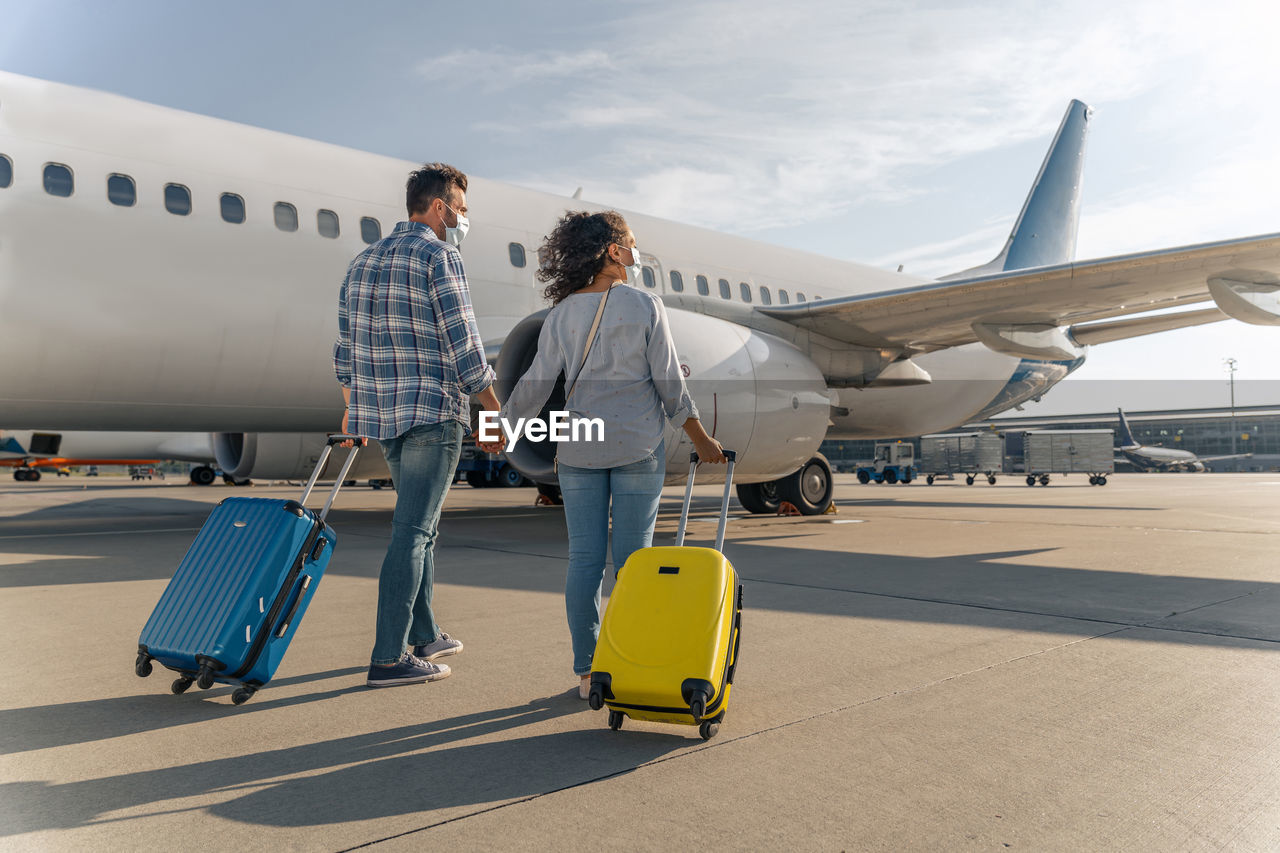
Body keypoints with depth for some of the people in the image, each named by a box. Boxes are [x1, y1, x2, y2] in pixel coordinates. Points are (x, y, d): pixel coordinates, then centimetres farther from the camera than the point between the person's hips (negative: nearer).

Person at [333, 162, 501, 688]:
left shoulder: (364, 261, 16)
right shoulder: (439, 256, -9)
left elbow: (346, 346, 18)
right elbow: (463, 346, -14)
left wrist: (352, 407, 28)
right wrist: (496, 412, -5)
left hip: (382, 411, 8)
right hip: (433, 413, -8)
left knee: (420, 525, 18)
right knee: (411, 531, -5)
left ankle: (423, 636, 26)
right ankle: (388, 658, -1)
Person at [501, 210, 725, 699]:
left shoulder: (562, 314, 4)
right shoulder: (645, 308, -4)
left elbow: (536, 383, 2)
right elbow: (670, 384, -4)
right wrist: (702, 441, 6)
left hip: (579, 450, 3)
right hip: (638, 448, -2)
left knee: (584, 559, 6)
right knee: (631, 561, 5)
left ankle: (587, 672, 12)